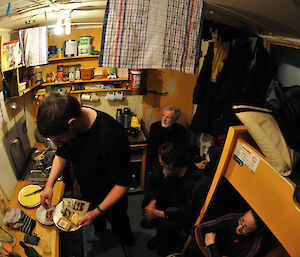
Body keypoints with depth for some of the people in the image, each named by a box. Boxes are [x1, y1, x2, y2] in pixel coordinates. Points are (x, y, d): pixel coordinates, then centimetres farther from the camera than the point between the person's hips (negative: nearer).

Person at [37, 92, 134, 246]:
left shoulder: (111, 137, -42)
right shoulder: (64, 124, -21)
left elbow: (122, 184, -30)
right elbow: (61, 154, 0)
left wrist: (97, 212, -25)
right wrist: (49, 184, -10)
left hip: (111, 197, -4)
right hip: (86, 193, 5)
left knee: (118, 224, 25)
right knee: (96, 221, 32)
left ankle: (127, 243, 58)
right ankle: (98, 229, 67)